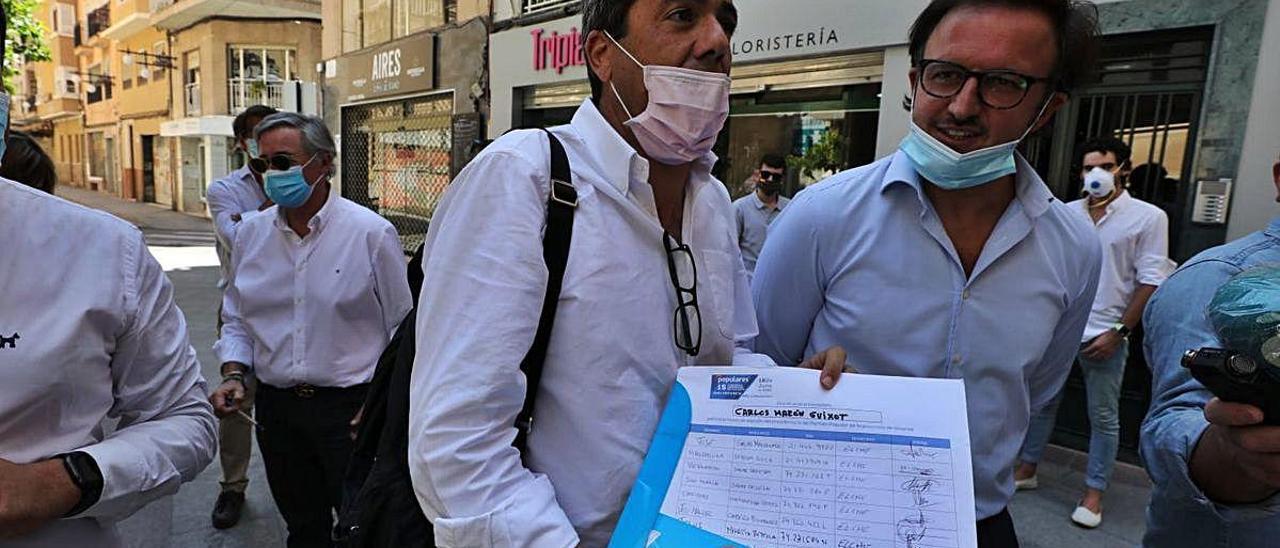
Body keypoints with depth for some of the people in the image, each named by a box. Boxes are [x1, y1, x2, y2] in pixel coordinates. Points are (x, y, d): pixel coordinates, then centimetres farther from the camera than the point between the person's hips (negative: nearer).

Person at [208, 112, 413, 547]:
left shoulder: (372, 233, -11)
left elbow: (402, 329, -7)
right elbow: (237, 319, 16)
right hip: (277, 407, 5)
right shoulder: (250, 233, 4)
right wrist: (233, 373, -1)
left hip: (352, 408, -4)